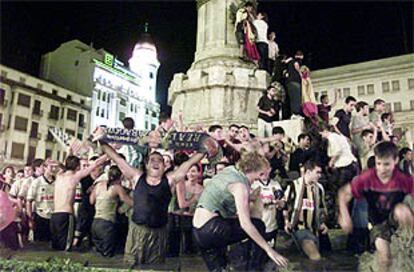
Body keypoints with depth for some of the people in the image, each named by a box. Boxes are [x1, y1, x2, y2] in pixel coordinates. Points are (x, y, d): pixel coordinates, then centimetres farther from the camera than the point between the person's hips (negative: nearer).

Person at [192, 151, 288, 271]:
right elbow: (245, 224, -21)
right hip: (211, 229, -8)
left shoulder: (230, 170, 8)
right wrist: (269, 250, -18)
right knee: (258, 226, 6)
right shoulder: (240, 185, -14)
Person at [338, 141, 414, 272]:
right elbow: (343, 193, -15)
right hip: (378, 221, 1)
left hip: (395, 218, -1)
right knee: (384, 254, -12)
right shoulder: (367, 178, -23)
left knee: (401, 209, -34)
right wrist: (345, 216, -24)